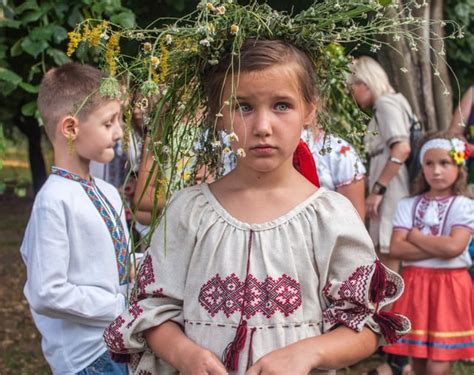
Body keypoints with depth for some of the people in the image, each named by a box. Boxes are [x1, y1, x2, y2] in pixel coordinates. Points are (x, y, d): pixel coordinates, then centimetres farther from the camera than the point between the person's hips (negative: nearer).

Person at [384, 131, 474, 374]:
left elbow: (453, 247, -19)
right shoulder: (408, 205, 5)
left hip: (449, 286, -3)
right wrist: (439, 248, -14)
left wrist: (414, 236, -7)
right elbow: (396, 249, -7)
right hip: (415, 285, 3)